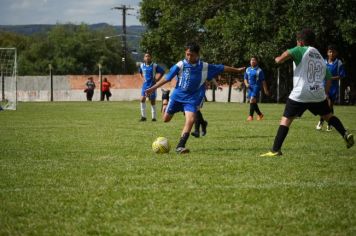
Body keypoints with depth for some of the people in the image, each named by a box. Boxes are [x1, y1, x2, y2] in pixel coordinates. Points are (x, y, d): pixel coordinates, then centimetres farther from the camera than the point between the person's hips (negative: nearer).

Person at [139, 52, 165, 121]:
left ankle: (154, 117, 12)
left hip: (152, 85, -3)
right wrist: (142, 78, 12)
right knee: (142, 99, -11)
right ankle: (143, 116, -4)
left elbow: (162, 72, -2)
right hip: (145, 85, 3)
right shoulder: (142, 66, 4)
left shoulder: (154, 66, -8)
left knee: (152, 101, 3)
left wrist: (156, 79, -4)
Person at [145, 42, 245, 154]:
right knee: (166, 119, 7)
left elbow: (221, 68, 5)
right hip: (177, 95, 0)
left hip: (191, 98, 0)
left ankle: (180, 146, -18)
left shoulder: (204, 67, -4)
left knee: (191, 120, -20)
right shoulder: (180, 65, -10)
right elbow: (167, 78, -5)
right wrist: (153, 88, -7)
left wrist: (237, 70, 13)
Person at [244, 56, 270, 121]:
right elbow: (245, 79, 18)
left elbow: (263, 81, -3)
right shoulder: (248, 70, 11)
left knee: (252, 100, -19)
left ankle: (251, 116, -19)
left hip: (256, 87, -6)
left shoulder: (259, 70, -5)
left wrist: (265, 90, -4)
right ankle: (259, 114, 29)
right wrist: (246, 84, -4)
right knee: (253, 102, 12)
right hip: (250, 88, 6)